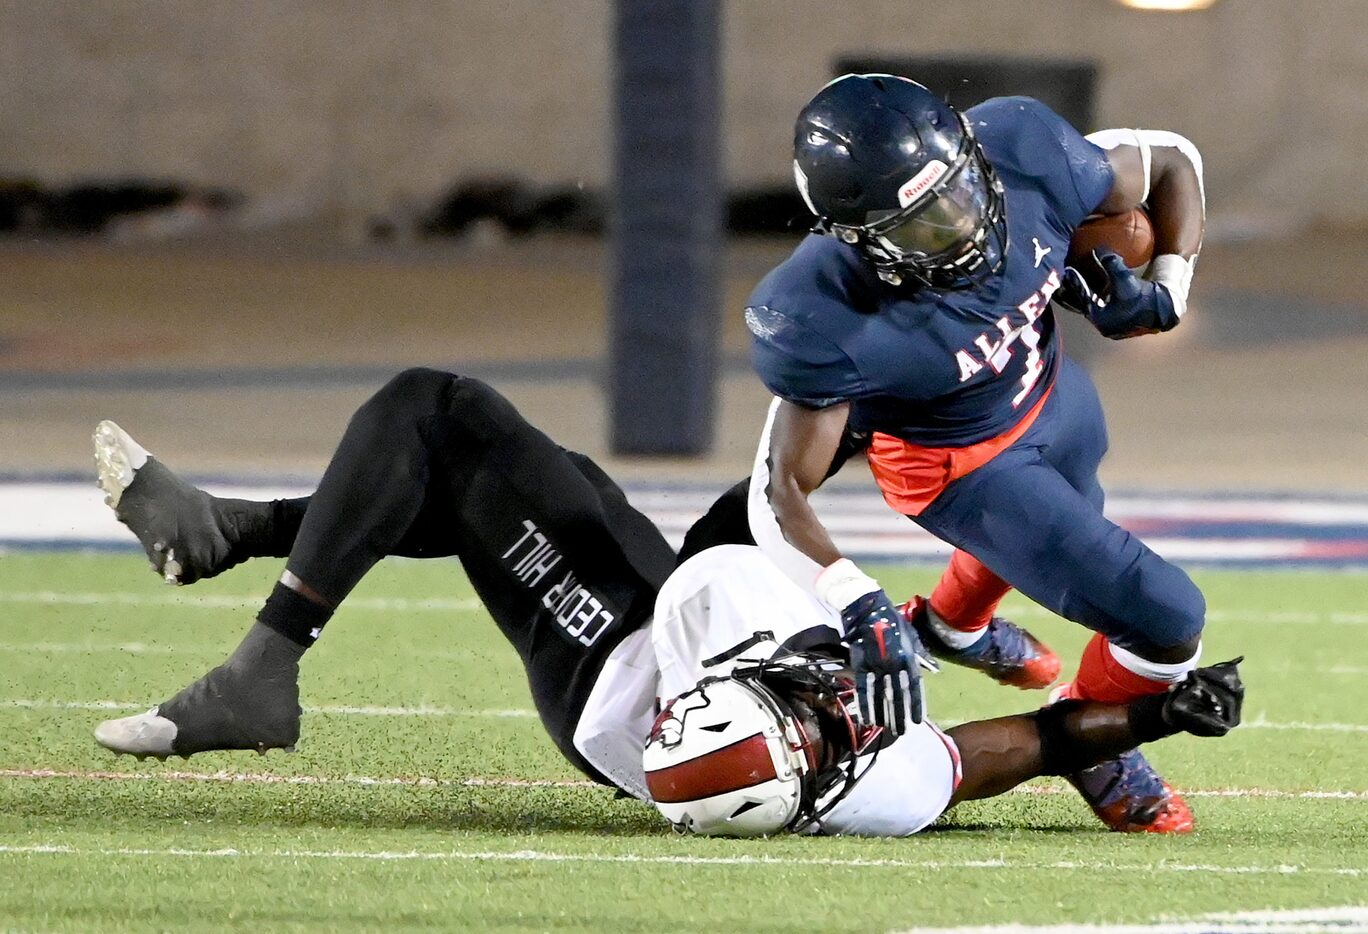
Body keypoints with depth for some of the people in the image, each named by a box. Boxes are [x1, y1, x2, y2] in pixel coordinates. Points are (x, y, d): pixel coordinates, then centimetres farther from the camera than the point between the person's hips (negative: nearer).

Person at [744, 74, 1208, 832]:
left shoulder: (1023, 152, -33)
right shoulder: (826, 326, -42)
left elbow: (1169, 164, -12)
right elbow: (782, 494, -32)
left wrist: (1163, 295, -20)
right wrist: (863, 615, -43)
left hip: (1052, 392, 5)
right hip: (958, 463, -5)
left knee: (1061, 523, 37)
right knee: (1167, 622, -7)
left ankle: (951, 622, 70)